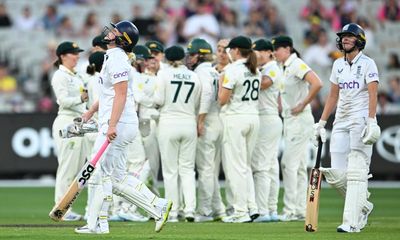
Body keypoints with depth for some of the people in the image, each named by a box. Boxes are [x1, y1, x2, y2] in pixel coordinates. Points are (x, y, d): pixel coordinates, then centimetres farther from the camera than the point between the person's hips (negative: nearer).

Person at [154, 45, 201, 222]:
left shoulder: (164, 73, -4)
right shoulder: (194, 76, 5)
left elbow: (158, 100, -8)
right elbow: (197, 105, 7)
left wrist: (157, 101, 14)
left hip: (168, 123, -3)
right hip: (189, 123, 3)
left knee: (170, 170, 3)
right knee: (187, 169, 8)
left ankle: (173, 212, 2)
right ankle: (190, 209, -5)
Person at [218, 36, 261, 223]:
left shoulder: (232, 69, -13)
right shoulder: (256, 70, 10)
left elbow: (222, 100, -14)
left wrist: (221, 83, 5)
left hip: (235, 118, -7)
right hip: (254, 117, 7)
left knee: (236, 166, -2)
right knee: (245, 165, 16)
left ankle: (241, 212, -3)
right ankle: (251, 207, 9)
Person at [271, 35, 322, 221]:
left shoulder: (297, 65, -13)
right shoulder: (284, 67, 14)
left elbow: (317, 84, -26)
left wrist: (302, 105, -20)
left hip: (300, 120, -10)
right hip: (289, 120, 10)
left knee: (289, 163, -11)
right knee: (299, 165, 10)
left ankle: (291, 210, -10)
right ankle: (301, 210, 12)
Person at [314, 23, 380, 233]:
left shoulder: (367, 64, -3)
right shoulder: (338, 65, 15)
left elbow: (373, 94, -13)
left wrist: (371, 121, -24)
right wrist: (322, 122, 14)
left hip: (361, 120, -6)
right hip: (341, 121, 6)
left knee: (356, 172, -10)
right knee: (336, 175, 0)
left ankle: (351, 222, -12)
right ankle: (363, 206, 22)